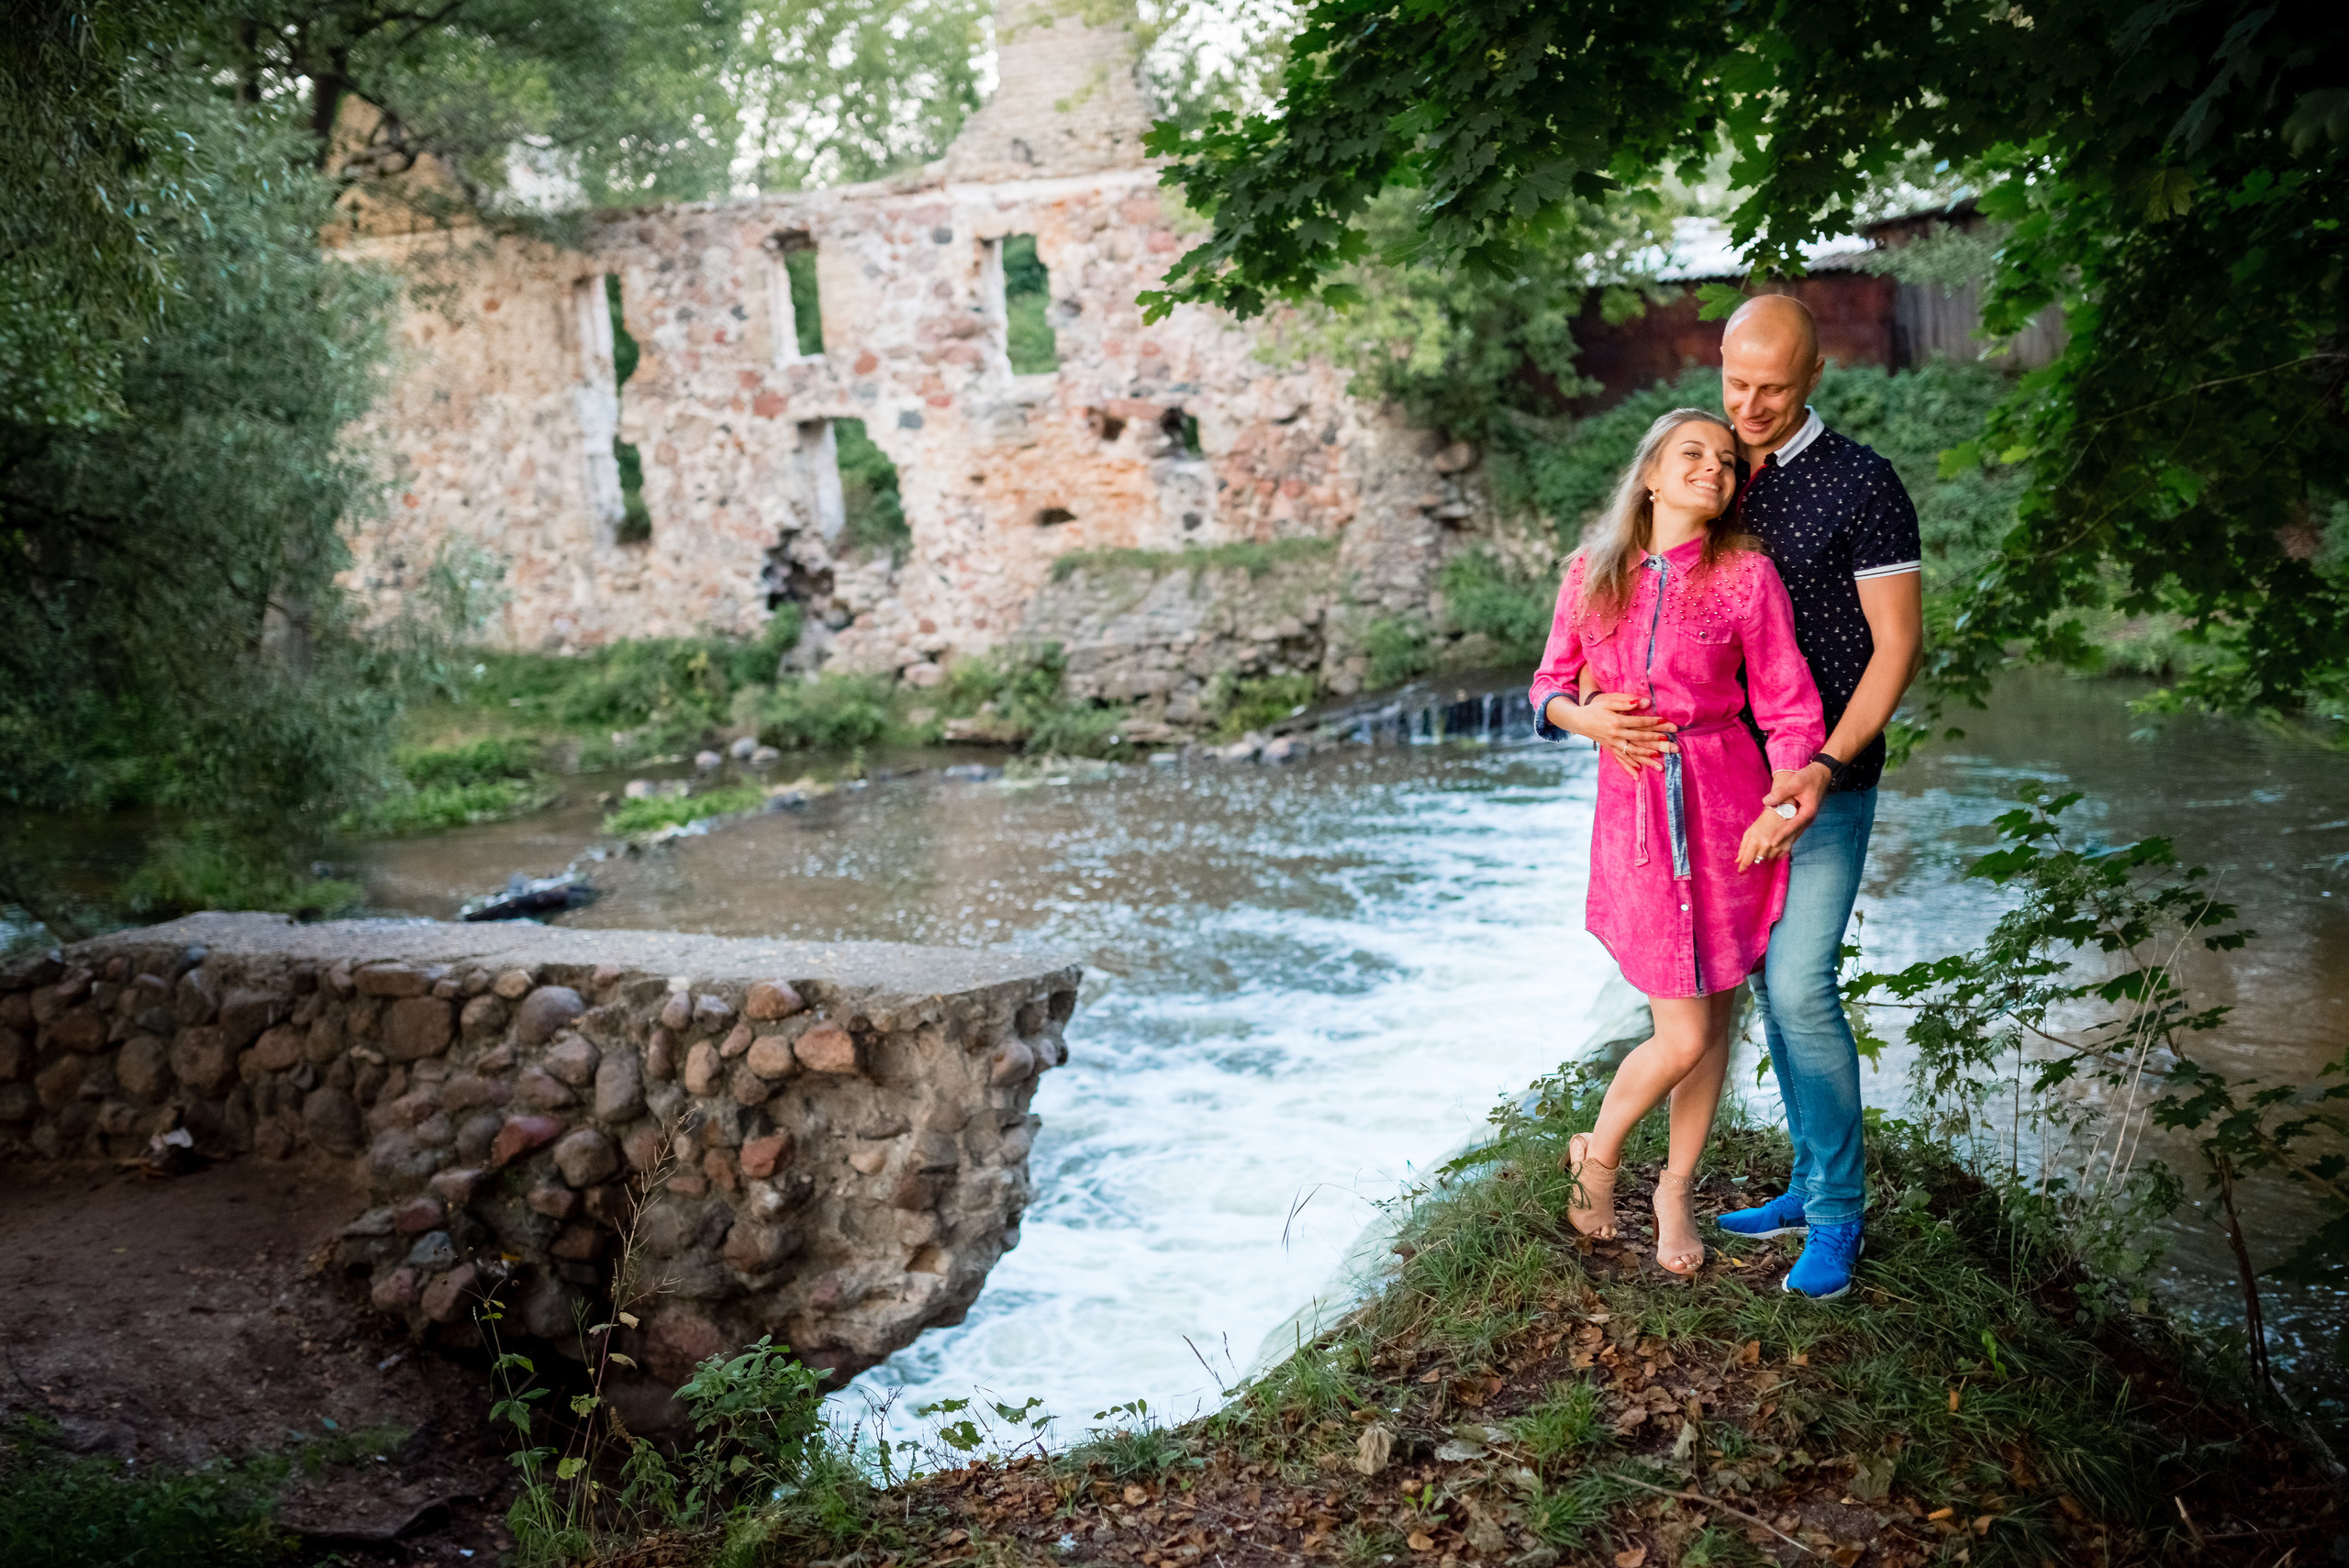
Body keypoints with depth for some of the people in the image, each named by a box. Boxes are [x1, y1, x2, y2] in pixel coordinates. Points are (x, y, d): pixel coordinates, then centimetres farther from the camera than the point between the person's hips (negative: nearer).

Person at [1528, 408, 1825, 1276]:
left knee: (1712, 1018, 8)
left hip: (1728, 806, 1)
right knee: (1682, 1036, -4)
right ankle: (1597, 1154, 24)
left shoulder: (1746, 577, -2)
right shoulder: (1592, 575, 3)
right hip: (1635, 807, -1)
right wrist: (1583, 717, -9)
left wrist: (1787, 804, -15)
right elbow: (1550, 683, 12)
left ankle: (1676, 1190, 29)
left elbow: (1788, 706, -2)